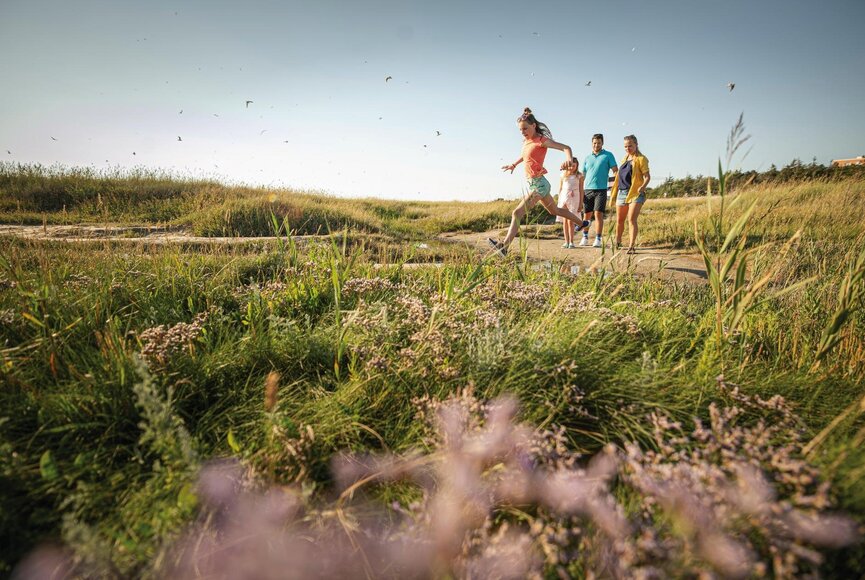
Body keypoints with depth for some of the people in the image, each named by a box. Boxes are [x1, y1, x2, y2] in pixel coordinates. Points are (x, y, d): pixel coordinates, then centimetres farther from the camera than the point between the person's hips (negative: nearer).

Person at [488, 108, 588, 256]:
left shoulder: (541, 140, -13)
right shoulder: (526, 141, 9)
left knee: (517, 213, -22)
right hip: (531, 183, 10)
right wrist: (514, 164, 29)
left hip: (538, 184, -10)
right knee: (554, 210, 26)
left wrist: (569, 159, -40)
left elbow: (566, 147, -22)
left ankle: (504, 246, -31)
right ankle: (581, 223, 46)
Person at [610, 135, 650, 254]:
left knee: (632, 219, -16)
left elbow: (647, 176, -11)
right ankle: (617, 242, 32)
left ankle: (631, 246, -17)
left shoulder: (641, 159, -5)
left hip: (635, 193, -7)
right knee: (619, 220, 14)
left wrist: (643, 186, -30)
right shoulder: (624, 158, 17)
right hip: (622, 192, 7)